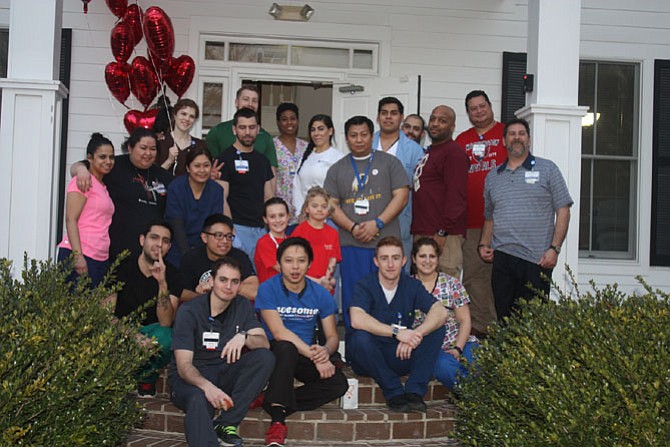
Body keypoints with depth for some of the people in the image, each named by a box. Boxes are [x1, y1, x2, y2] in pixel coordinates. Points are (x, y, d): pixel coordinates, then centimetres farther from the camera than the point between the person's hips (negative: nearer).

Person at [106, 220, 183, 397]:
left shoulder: (172, 275, -7)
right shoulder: (122, 268, -8)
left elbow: (166, 322, -20)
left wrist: (162, 283, -32)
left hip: (152, 331, 1)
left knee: (166, 338, -35)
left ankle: (147, 377, -1)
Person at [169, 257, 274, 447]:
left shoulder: (242, 306, 2)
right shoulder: (189, 311, -11)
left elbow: (264, 344, -9)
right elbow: (184, 366, -18)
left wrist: (244, 337, -33)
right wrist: (207, 386, -39)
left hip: (224, 374, 5)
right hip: (191, 377, -4)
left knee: (265, 357, -21)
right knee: (199, 400, -39)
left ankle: (225, 424, -21)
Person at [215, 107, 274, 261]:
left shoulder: (262, 161, 17)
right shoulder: (225, 159, -2)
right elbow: (221, 199, -7)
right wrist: (231, 231, -14)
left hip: (262, 229, 6)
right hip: (238, 228, -6)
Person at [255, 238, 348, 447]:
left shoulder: (320, 294, 0)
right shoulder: (268, 289, -10)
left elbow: (333, 337, 0)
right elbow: (279, 332, -19)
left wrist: (325, 351, -25)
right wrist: (314, 355, -26)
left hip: (305, 357, 4)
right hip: (274, 353, -4)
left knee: (339, 383, -22)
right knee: (286, 348, -39)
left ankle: (272, 403, -20)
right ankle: (278, 421, -35)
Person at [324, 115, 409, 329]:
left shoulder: (389, 162, 8)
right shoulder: (337, 169, 14)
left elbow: (401, 196, -1)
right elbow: (332, 205, 7)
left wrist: (377, 223, -11)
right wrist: (352, 227, -9)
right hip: (351, 244, 2)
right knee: (353, 301, 4)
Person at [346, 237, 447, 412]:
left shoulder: (412, 286, 2)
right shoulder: (365, 286, -10)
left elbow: (440, 312, -15)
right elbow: (357, 320, -30)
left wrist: (415, 334, -32)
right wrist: (397, 332, -37)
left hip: (401, 355, 3)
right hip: (368, 358, -3)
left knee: (437, 328, -15)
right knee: (361, 337, -35)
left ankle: (414, 392, -20)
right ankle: (394, 393, -20)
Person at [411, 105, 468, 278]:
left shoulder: (454, 152, -7)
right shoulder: (429, 152, 23)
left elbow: (456, 197, -16)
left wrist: (442, 233, -20)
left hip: (443, 235, -9)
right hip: (422, 233, 9)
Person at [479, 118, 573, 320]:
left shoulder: (547, 169, 5)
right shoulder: (492, 177, 17)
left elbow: (563, 211, 1)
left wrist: (554, 248, -9)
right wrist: (484, 244, 6)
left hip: (537, 260, -3)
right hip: (502, 259, 4)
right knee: (504, 318, 4)